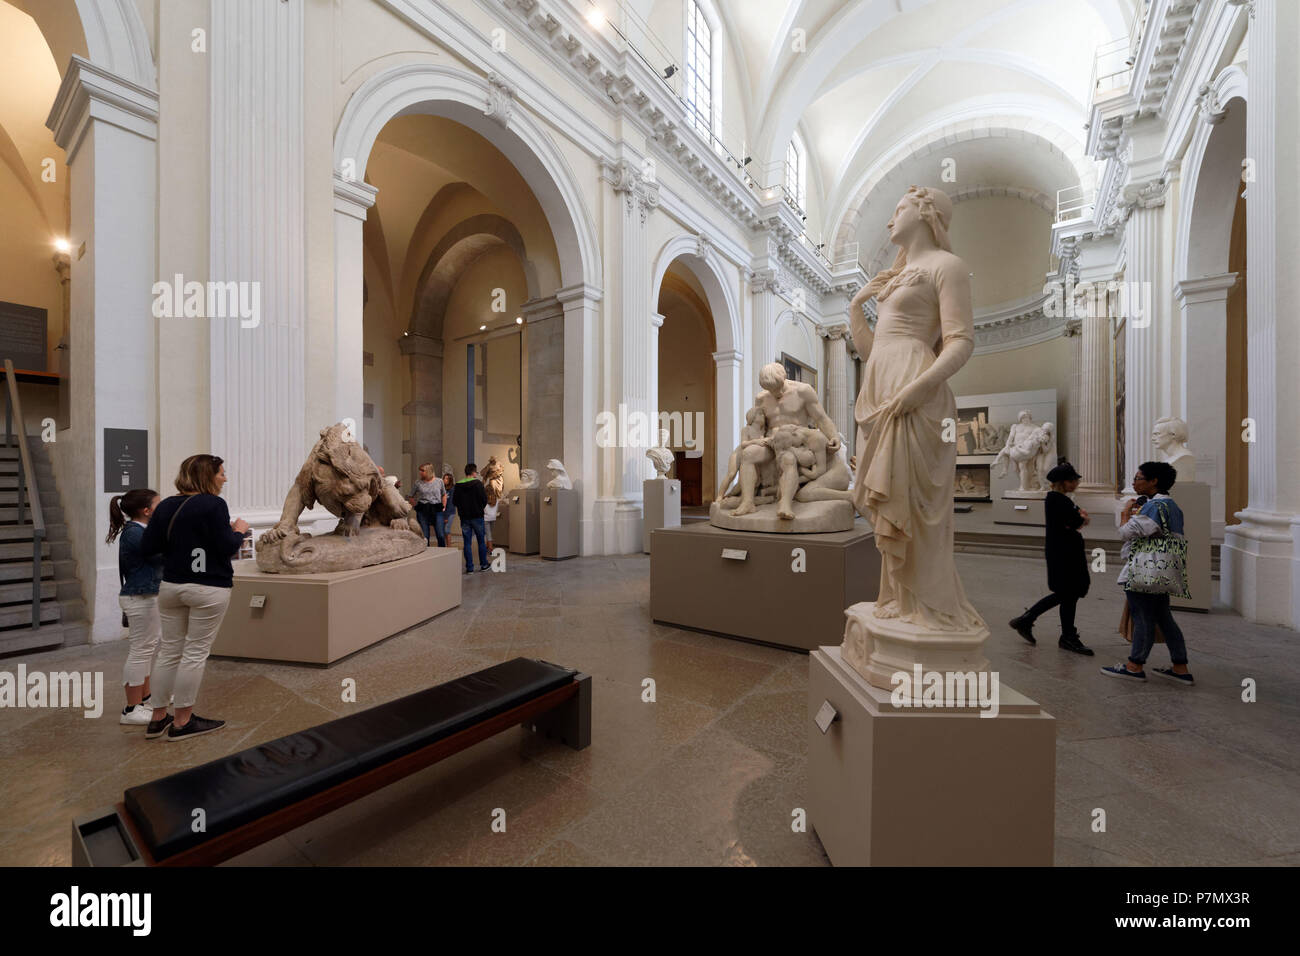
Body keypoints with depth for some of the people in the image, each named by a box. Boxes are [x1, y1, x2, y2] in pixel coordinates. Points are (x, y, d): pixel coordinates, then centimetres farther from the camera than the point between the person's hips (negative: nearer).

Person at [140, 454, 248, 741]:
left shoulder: (166, 506, 6)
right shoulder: (213, 504, -14)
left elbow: (147, 547, 7)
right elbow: (227, 547, -17)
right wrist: (239, 531, 1)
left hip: (171, 587, 7)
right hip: (208, 589, -7)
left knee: (169, 650, 16)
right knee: (195, 653, 3)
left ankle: (158, 718, 26)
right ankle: (182, 722, 13)